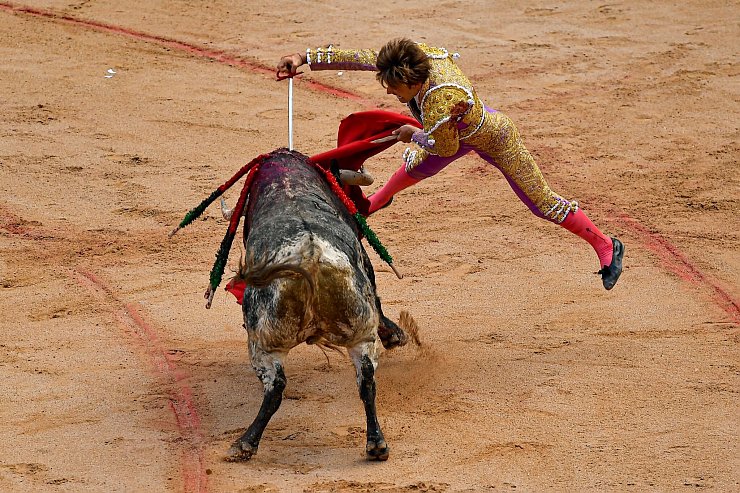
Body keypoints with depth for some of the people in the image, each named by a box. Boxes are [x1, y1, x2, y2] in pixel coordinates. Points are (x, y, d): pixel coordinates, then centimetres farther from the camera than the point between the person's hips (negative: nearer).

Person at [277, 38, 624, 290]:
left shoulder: (438, 102, -46)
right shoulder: (419, 58, -28)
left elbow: (447, 147, -28)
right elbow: (361, 58, -23)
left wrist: (413, 135, -11)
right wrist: (305, 58, -26)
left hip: (494, 139, -7)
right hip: (461, 131, 7)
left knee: (542, 203, 3)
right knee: (416, 167, 29)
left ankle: (606, 246, 20)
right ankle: (380, 199, 62)